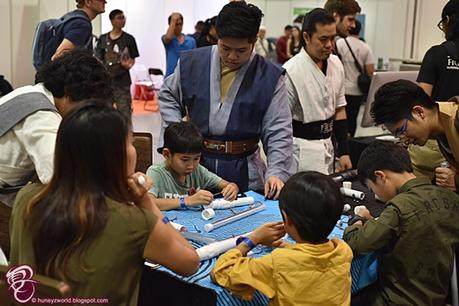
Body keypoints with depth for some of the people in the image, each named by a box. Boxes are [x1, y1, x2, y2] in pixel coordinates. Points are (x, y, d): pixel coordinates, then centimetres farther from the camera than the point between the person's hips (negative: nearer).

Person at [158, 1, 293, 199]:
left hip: (243, 170, -1)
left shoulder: (269, 77, -6)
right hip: (194, 162, 1)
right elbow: (168, 96, 17)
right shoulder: (192, 63, -1)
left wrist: (276, 173, -18)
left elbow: (278, 132, -5)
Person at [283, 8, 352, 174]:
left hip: (327, 145, 6)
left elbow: (339, 109, 12)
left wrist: (344, 151, 9)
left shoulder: (336, 64, 4)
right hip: (301, 147, -6)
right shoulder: (292, 70, -16)